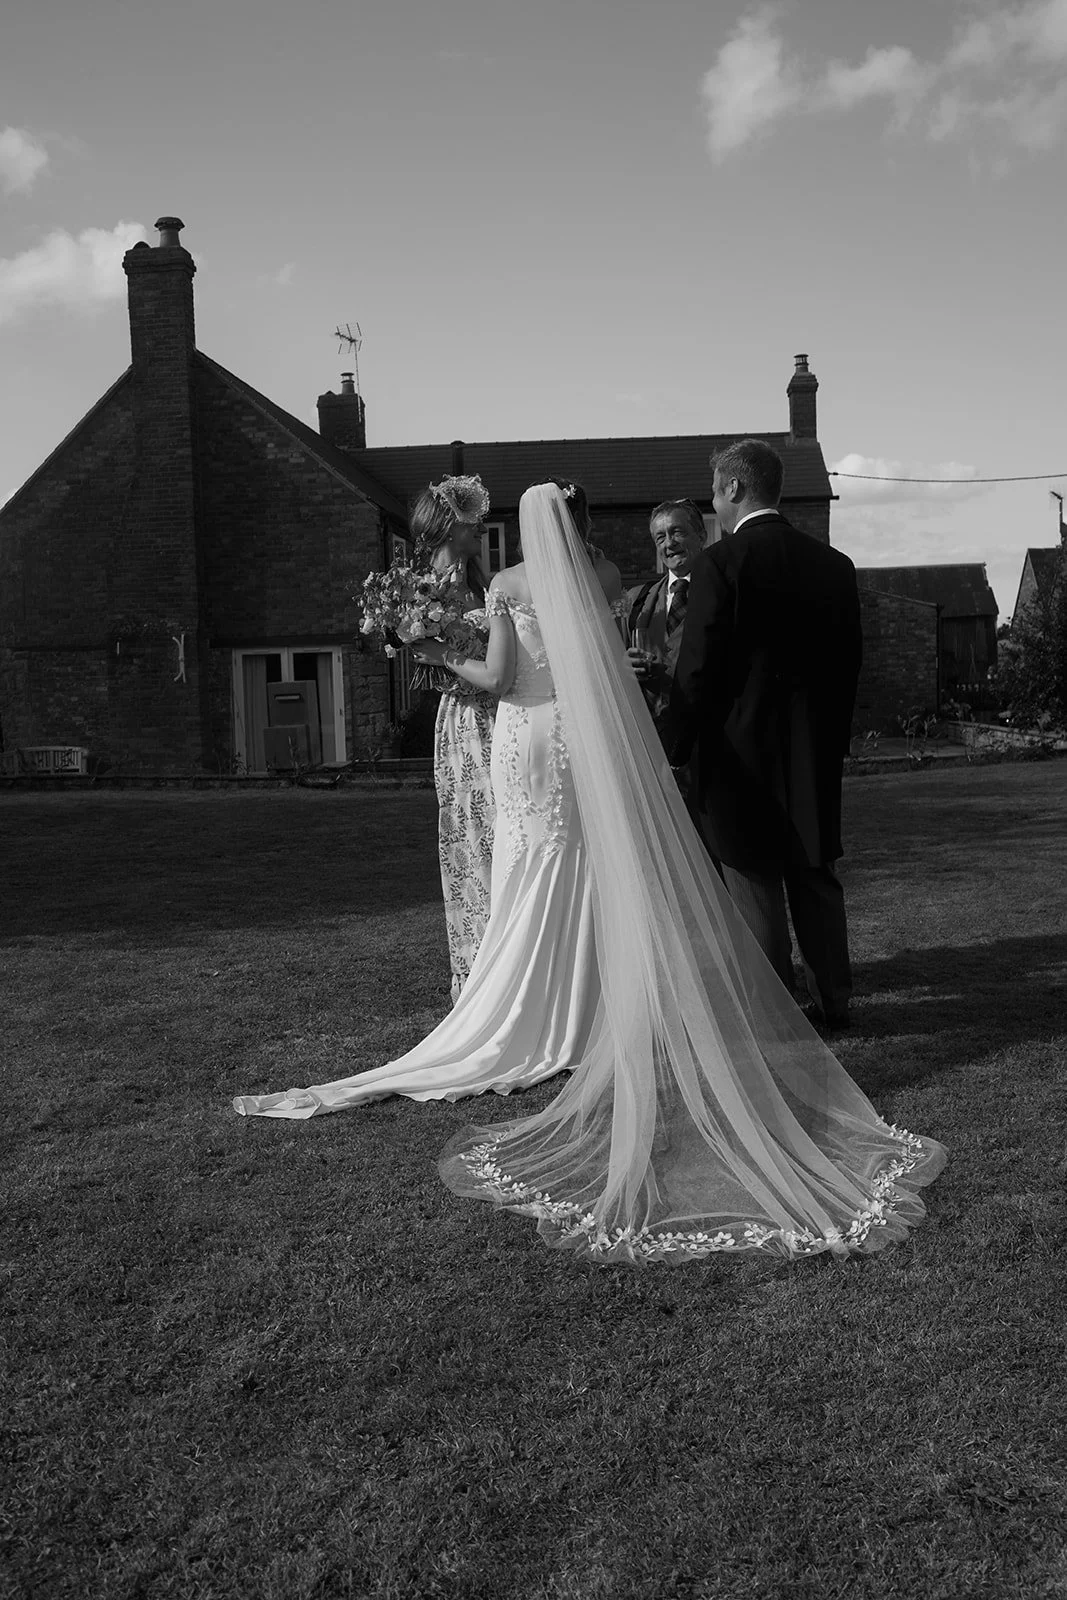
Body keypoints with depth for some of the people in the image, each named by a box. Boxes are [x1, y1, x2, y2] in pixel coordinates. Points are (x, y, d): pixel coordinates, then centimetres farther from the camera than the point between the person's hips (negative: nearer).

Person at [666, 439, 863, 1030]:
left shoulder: (719, 562, -12)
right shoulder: (834, 564, 6)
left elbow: (697, 667, -13)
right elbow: (849, 661, 10)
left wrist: (678, 747, -3)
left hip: (741, 747, -5)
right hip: (816, 753, 6)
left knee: (755, 884, 4)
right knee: (816, 876, 15)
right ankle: (833, 1000, 25)